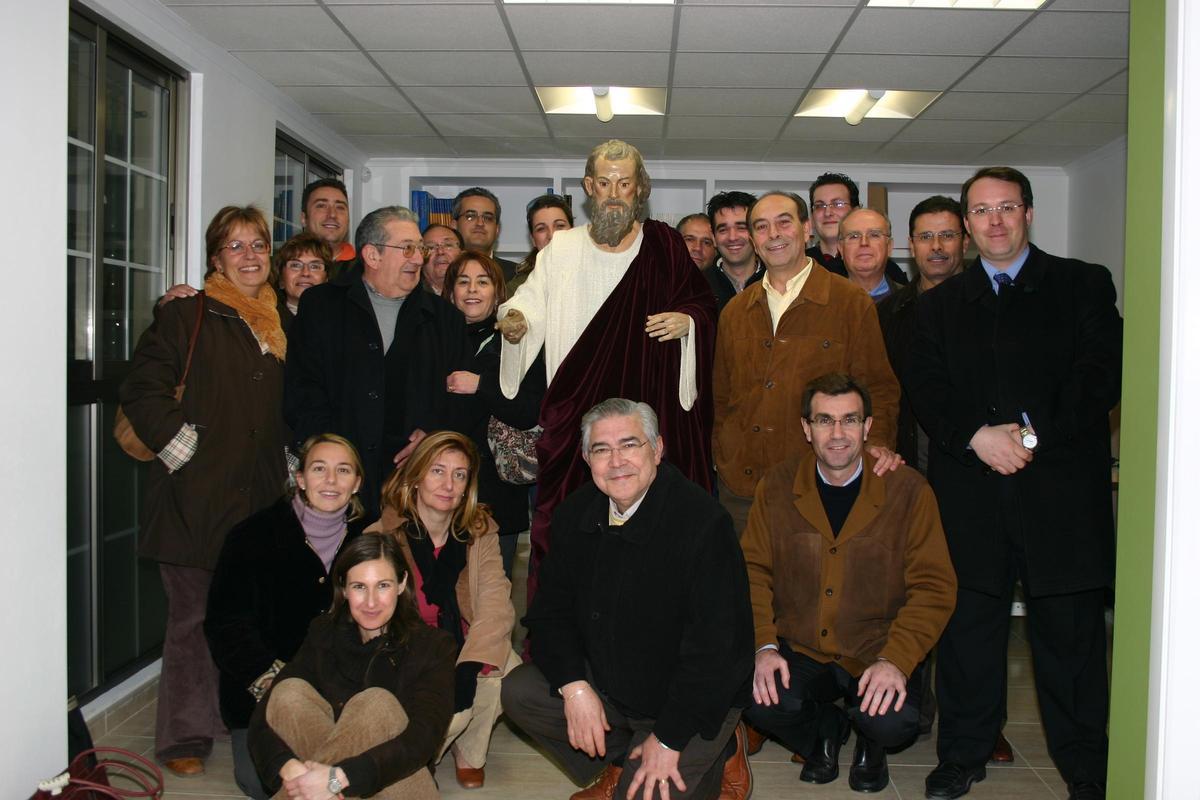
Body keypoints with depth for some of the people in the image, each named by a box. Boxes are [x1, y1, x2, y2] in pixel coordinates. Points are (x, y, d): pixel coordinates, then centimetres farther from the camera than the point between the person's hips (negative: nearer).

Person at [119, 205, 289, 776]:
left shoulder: (279, 325, 16)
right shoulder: (186, 316, -2)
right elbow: (142, 390, -8)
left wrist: (289, 464, 16)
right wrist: (180, 445, -13)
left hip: (260, 494, 5)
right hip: (197, 494, -5)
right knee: (194, 617, 1)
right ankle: (184, 737, 13)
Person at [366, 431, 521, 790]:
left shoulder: (481, 532, 0)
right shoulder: (381, 538, -8)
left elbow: (495, 602, -12)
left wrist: (469, 667, -28)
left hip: (466, 650, 3)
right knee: (447, 714, -31)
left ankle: (468, 751, 3)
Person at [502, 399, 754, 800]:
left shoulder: (702, 521, -26)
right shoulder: (575, 513, -5)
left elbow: (716, 643, -25)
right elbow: (551, 610, 2)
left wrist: (669, 739, -22)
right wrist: (574, 686, -15)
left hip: (691, 699, -6)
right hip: (604, 680, 6)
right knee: (518, 692, -9)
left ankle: (719, 757, 12)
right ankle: (620, 762, 10)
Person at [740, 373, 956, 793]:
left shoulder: (909, 490, -8)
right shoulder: (776, 485, -1)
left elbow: (933, 586, -8)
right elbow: (754, 569, 2)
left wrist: (896, 660, -21)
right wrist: (764, 645, -13)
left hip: (877, 652, -1)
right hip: (798, 651, 2)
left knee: (896, 724, -29)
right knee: (753, 701, -26)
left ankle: (870, 742, 13)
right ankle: (826, 728, 12)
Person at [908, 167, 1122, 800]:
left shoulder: (1084, 285, 8)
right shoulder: (939, 303, 15)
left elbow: (1101, 375, -3)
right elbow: (925, 389, 5)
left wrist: (1033, 432, -13)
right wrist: (977, 435, -12)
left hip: (1060, 490, -2)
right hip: (969, 493, 2)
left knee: (1070, 631, 5)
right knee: (968, 626, 8)